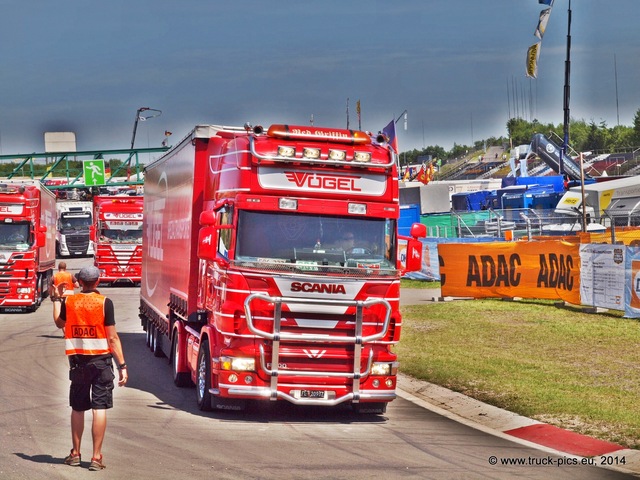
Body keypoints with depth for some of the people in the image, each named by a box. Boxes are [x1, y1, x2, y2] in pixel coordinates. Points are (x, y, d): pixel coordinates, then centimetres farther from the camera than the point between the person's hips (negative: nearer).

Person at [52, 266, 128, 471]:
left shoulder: (68, 301, 1)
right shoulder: (104, 303, -8)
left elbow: (59, 323, 22)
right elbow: (112, 338, -10)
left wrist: (56, 299, 35)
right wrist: (122, 365, -5)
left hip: (77, 361, 3)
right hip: (101, 360, -3)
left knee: (77, 408, 14)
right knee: (99, 408, -2)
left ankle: (75, 453, 22)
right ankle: (96, 457, -5)